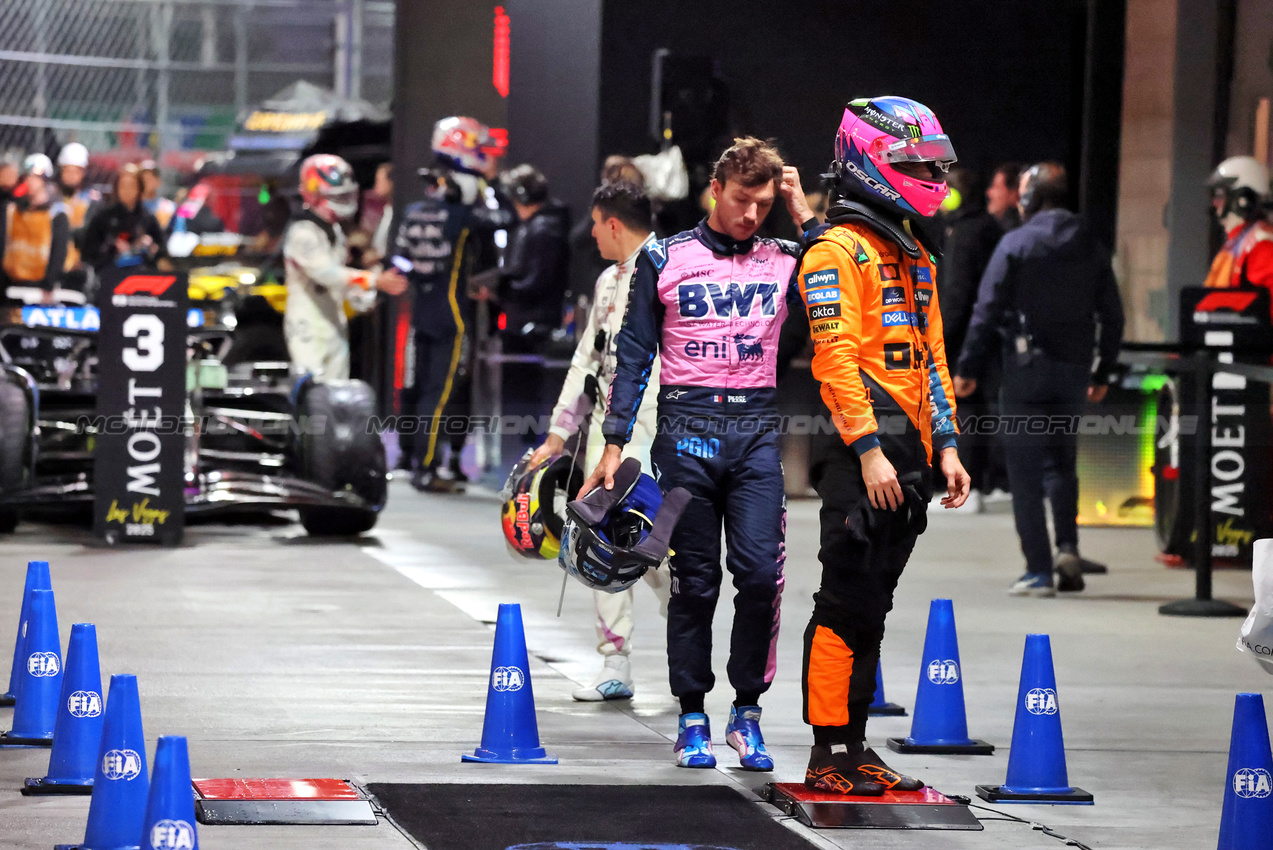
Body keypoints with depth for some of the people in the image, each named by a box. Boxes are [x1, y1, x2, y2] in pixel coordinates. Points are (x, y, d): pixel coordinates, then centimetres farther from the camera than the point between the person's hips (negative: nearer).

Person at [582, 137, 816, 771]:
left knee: (760, 571, -11)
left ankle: (747, 713, 2)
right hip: (685, 430, -1)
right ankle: (693, 721, 10)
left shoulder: (783, 261, 10)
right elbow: (634, 355, 7)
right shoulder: (665, 259, 7)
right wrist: (615, 443, 0)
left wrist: (804, 215, -1)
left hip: (756, 431, 1)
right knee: (694, 581, 1)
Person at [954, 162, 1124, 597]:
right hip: (1073, 372, 4)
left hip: (1026, 368, -4)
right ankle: (1067, 547, -1)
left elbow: (987, 310, -9)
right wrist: (1103, 373, 18)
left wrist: (968, 369, -3)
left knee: (1025, 469, 1)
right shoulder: (1090, 247, 8)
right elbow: (1112, 316, 9)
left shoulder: (1016, 243, -6)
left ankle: (1038, 569, -2)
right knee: (1062, 462, 18)